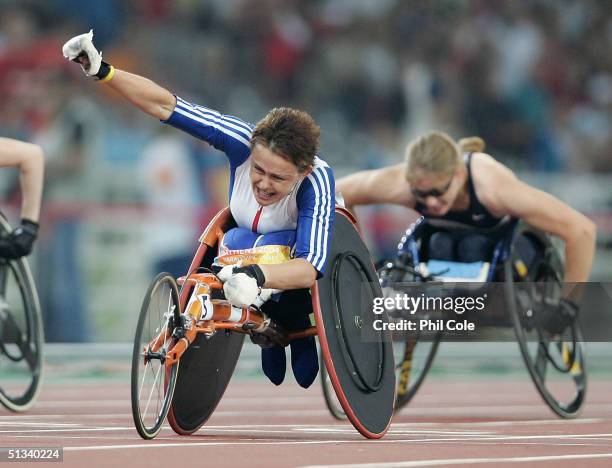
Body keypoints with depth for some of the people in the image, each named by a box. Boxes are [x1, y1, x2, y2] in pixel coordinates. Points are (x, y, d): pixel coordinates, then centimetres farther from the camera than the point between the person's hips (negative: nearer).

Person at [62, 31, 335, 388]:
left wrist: (257, 275, -74)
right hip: (247, 240, 4)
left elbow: (311, 266, -56)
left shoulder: (316, 180, -42)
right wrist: (103, 72, -42)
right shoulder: (244, 141, -35)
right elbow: (166, 106, -32)